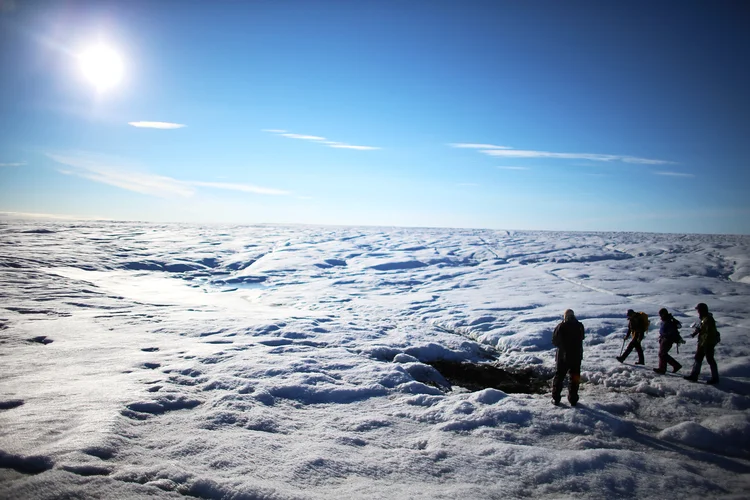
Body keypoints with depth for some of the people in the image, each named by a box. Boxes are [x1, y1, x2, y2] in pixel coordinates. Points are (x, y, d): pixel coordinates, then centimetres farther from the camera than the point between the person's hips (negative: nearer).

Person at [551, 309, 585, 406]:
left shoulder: (560, 327, -13)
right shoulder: (579, 326, -4)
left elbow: (555, 341, -7)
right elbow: (581, 338, 12)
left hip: (562, 356, -2)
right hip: (576, 357, 2)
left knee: (559, 377, 9)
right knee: (575, 378, 13)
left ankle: (556, 399, 10)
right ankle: (573, 400, 13)